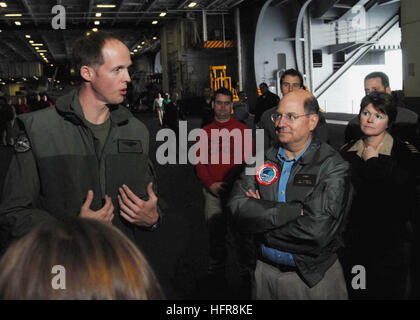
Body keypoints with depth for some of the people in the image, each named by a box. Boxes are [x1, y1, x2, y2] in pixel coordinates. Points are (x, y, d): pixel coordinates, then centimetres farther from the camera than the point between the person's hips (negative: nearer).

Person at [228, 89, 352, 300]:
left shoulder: (333, 167, -14)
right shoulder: (261, 160, 0)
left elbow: (317, 231, -25)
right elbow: (238, 209, -15)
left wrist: (262, 211, -15)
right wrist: (295, 210, -24)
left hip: (314, 279, -3)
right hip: (265, 272, 4)